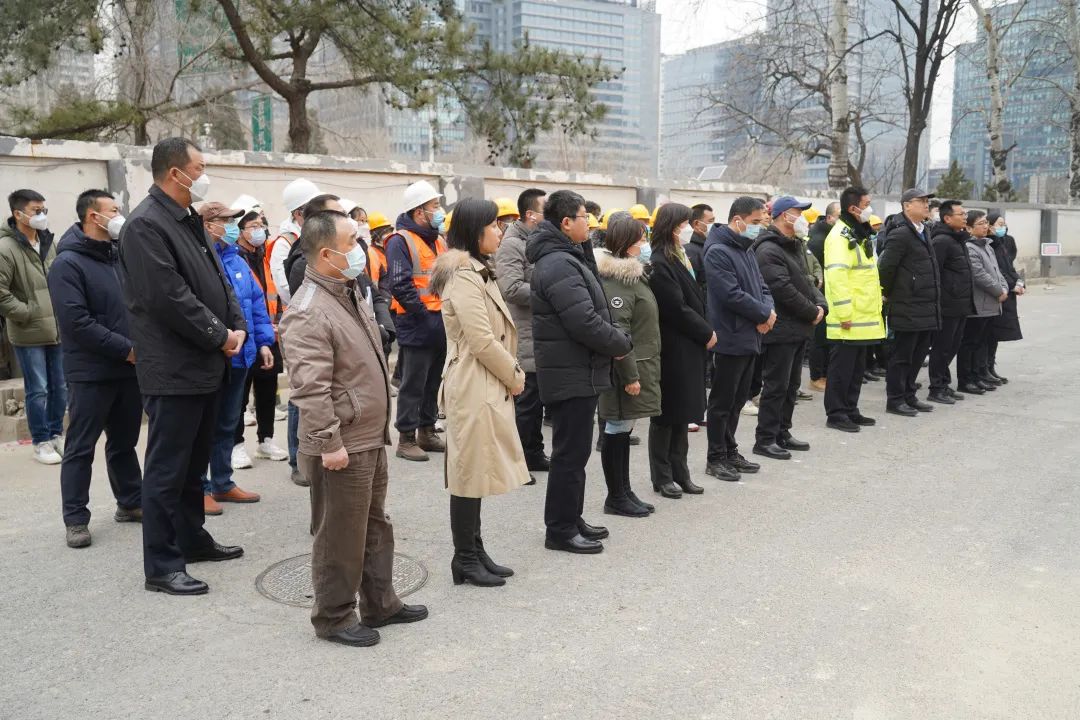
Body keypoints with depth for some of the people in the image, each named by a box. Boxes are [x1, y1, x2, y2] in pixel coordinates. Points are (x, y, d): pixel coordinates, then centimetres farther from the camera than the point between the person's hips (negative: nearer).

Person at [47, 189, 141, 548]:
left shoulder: (120, 256, 12)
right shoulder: (68, 264, -10)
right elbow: (77, 322, -19)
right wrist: (127, 348, -18)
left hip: (129, 368, 7)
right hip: (91, 373, -6)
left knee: (124, 442, 17)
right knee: (81, 448, 2)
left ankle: (131, 503, 28)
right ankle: (76, 519, 10)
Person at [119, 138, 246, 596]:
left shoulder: (190, 221, 15)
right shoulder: (145, 225, -16)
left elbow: (219, 279, 17)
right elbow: (170, 297, -23)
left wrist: (236, 327, 1)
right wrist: (219, 337, -15)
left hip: (206, 366, 10)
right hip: (174, 370, -10)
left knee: (194, 462, 19)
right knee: (167, 469, -2)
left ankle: (192, 539, 33)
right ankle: (161, 566, 7)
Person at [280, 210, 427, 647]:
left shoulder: (347, 295, 12)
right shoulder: (308, 313, -21)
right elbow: (310, 388, -25)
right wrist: (330, 443, -24)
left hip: (370, 439, 10)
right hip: (342, 447, -10)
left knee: (375, 527, 20)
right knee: (341, 537, 4)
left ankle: (380, 603, 34)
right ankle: (334, 618, 21)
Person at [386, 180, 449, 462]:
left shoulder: (440, 242, 15)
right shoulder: (401, 241, -11)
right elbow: (401, 286, -19)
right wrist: (425, 316, -18)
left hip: (440, 325, 8)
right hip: (416, 327, -8)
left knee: (433, 383, 15)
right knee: (413, 384, -1)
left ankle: (427, 432, 27)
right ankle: (406, 439, 8)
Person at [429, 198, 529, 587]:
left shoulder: (478, 271, 16)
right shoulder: (463, 276, -16)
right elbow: (482, 341, -20)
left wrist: (512, 375, 8)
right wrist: (515, 376, -8)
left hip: (488, 386, 10)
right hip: (474, 387, -10)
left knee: (477, 471, 14)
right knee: (471, 472, -1)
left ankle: (474, 551, 23)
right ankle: (465, 559, 11)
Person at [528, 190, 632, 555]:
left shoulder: (565, 258, 15)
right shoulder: (559, 265, -20)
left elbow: (593, 314, 18)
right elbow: (585, 323, -25)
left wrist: (615, 339, 3)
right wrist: (622, 343, -11)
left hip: (577, 371, 11)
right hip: (572, 374, -11)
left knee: (574, 449, 18)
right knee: (571, 453, -1)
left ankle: (571, 519, 29)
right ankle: (561, 531, 9)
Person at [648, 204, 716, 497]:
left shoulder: (682, 258, 14)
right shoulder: (659, 263, -15)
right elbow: (677, 309, -18)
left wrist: (705, 332, 2)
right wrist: (707, 333, -9)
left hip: (690, 348, 9)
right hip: (672, 349, -9)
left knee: (683, 413, 13)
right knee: (667, 414, 1)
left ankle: (679, 472, 22)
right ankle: (662, 476, 12)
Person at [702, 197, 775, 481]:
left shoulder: (746, 250, 14)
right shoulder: (718, 252, -15)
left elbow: (761, 287, 16)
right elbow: (732, 295, -23)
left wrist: (768, 310, -6)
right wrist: (764, 314, -12)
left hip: (750, 338, 9)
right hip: (730, 339, -9)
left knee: (738, 400, 16)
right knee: (722, 402, 1)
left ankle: (730, 452, 28)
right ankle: (716, 458, 12)